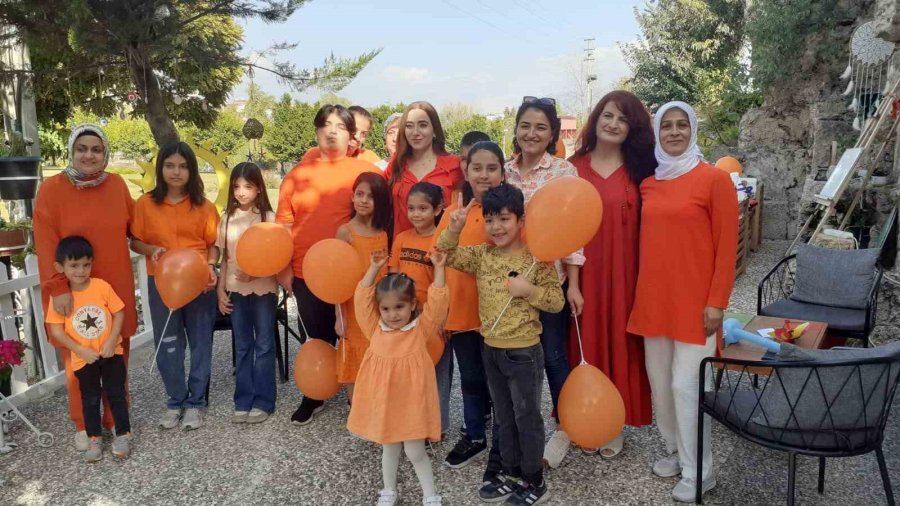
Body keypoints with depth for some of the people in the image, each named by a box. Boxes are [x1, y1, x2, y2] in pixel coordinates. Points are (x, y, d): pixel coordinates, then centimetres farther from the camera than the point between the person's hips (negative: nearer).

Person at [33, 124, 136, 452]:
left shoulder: (117, 184, 3)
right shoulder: (52, 188, -8)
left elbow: (133, 225, 15)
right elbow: (46, 243, -12)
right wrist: (57, 286, -17)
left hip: (116, 288, 3)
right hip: (73, 292, -3)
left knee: (117, 358, 12)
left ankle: (115, 418, 30)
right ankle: (83, 426, 25)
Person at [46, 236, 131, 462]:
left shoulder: (102, 286, -12)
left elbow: (119, 313, -6)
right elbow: (56, 330, -10)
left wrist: (111, 341, -16)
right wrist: (82, 351, -15)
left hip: (110, 352, 0)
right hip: (83, 357, 0)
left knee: (116, 393, 9)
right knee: (90, 399, 13)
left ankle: (123, 435, 21)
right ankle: (94, 439, 26)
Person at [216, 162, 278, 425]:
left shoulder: (269, 217, -6)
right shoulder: (227, 218, 4)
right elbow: (224, 258, 8)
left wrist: (254, 272, -20)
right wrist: (220, 290, 3)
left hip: (263, 288, -3)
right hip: (236, 289, 3)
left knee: (264, 345, 6)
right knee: (242, 346, 11)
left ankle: (263, 401, 15)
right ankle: (243, 401, 20)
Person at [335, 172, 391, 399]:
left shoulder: (384, 232, 4)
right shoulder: (345, 231, -6)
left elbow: (388, 273, 8)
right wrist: (339, 316, -9)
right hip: (355, 309, -3)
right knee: (355, 367, 5)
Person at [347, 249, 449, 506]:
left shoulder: (421, 328, -7)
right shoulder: (375, 329, -1)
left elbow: (438, 301, -15)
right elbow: (362, 299, -5)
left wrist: (439, 268, -20)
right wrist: (374, 268, -9)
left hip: (411, 400, -3)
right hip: (382, 400, 3)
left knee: (415, 452, 6)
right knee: (389, 449, 20)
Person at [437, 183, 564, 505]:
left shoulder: (536, 258, -13)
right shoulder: (481, 255, 1)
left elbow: (557, 301, -11)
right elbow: (446, 255, -3)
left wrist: (528, 290, -25)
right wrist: (454, 229, -18)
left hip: (523, 352, -5)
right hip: (491, 350, 6)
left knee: (527, 416, 8)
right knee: (504, 416, 19)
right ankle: (511, 473, 35)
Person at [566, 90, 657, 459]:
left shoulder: (639, 171, 2)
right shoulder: (574, 167, 4)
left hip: (621, 273, -1)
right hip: (582, 272, 1)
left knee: (618, 341, 7)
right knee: (584, 342, 8)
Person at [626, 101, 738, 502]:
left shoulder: (714, 178, -7)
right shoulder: (648, 181, 8)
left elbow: (726, 245, -8)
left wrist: (717, 301, -11)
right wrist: (641, 291, 9)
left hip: (694, 300, -5)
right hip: (653, 297, 5)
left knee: (686, 385, -2)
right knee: (659, 380, 12)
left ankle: (698, 471, 15)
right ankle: (675, 450, 32)